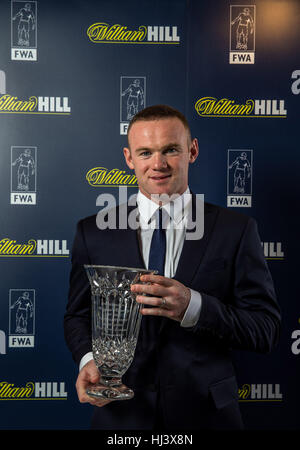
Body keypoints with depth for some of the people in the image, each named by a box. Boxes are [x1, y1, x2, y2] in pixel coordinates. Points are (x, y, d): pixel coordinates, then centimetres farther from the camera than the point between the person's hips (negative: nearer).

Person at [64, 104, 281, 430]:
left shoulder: (236, 230, -6)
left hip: (206, 413, 0)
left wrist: (193, 306, -25)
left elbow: (266, 331, -9)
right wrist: (89, 360, -15)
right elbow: (78, 315, 5)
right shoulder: (93, 232, -1)